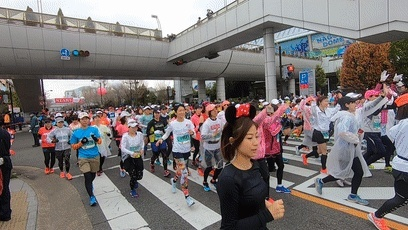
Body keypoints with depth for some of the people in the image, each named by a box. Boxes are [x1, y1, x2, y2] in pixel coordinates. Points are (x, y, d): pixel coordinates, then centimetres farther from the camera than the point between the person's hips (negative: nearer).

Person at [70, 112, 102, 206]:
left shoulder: (94, 129, -1)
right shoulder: (76, 133, -2)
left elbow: (100, 141, 0)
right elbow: (74, 147, 4)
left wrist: (96, 139, -23)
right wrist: (81, 143, -14)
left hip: (95, 156, 2)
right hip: (83, 157, -2)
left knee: (93, 175, 19)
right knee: (87, 176, -9)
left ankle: (89, 184, 52)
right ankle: (91, 197, 1)